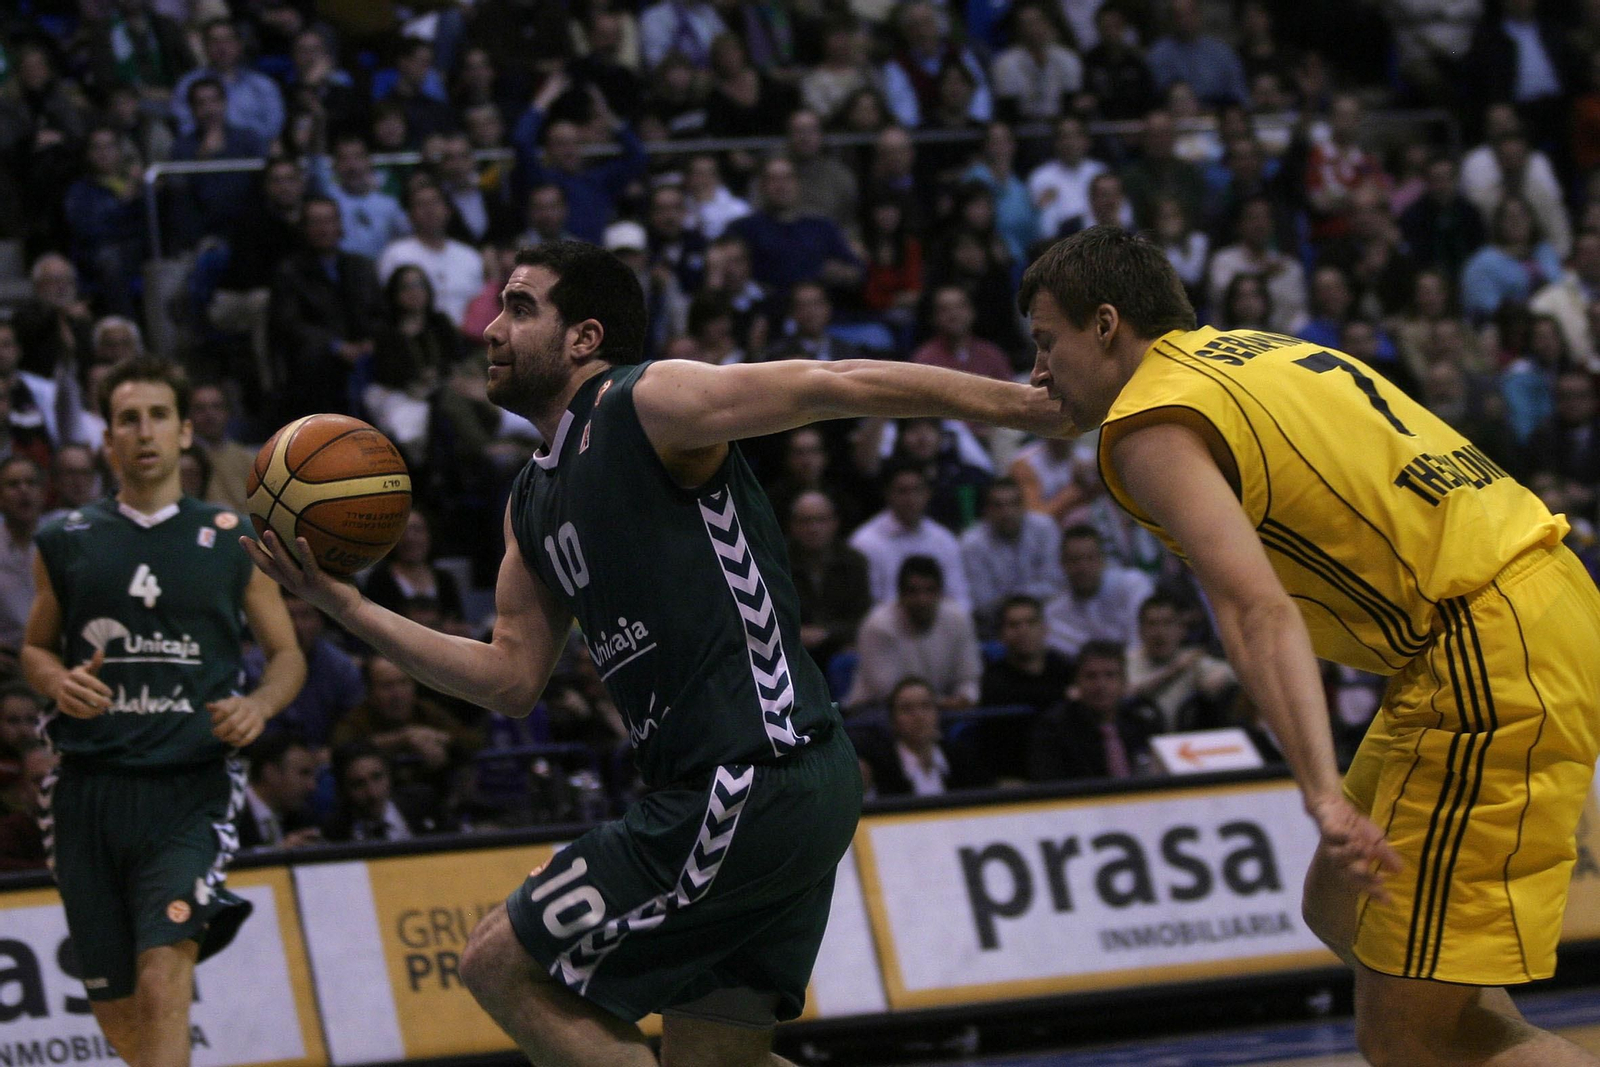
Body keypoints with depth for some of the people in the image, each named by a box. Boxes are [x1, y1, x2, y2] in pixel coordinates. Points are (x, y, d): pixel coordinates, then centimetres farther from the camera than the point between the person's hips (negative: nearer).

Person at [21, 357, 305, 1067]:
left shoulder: (232, 541, 7)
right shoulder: (66, 543, 10)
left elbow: (287, 655, 14)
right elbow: (34, 649, 20)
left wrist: (259, 705, -9)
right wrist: (59, 682, -3)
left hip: (190, 790, -2)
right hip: (91, 788, 3)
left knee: (164, 980, -22)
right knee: (114, 1009, 7)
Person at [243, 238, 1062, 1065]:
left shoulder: (649, 403, -7)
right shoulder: (534, 503, 19)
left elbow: (842, 385, -13)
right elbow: (511, 678, 20)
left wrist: (1018, 405, -19)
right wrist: (342, 606, 14)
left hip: (749, 785, -9)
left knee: (500, 967, -3)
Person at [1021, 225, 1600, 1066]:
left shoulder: (1152, 424, -9)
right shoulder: (1241, 351, 18)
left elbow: (1256, 611, -25)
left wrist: (1322, 793, -34)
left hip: (1488, 646, -10)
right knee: (1340, 908, 24)